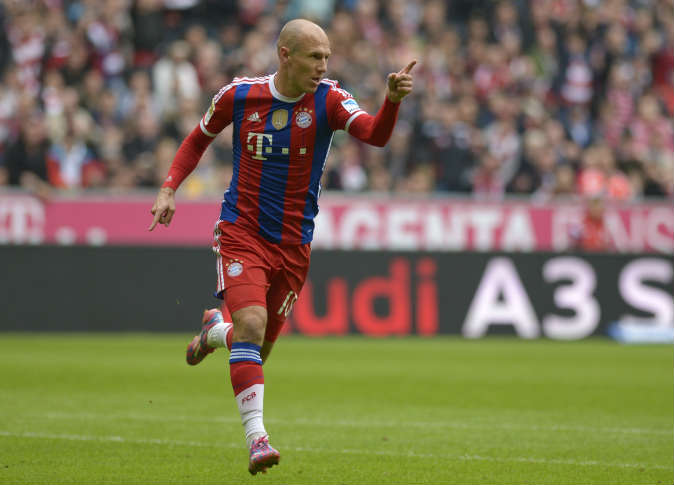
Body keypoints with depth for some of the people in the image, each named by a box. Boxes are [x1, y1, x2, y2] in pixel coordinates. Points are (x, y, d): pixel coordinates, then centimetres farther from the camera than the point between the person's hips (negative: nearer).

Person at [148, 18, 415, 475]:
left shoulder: (328, 100, -9)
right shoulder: (239, 95, -6)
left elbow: (375, 134, -26)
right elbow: (199, 138, 12)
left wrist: (392, 100, -46)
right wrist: (169, 189, 1)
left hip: (294, 242, 2)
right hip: (241, 232, -2)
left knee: (259, 348, 13)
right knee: (252, 323, -24)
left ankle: (215, 331, 49)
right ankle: (257, 438, -25)